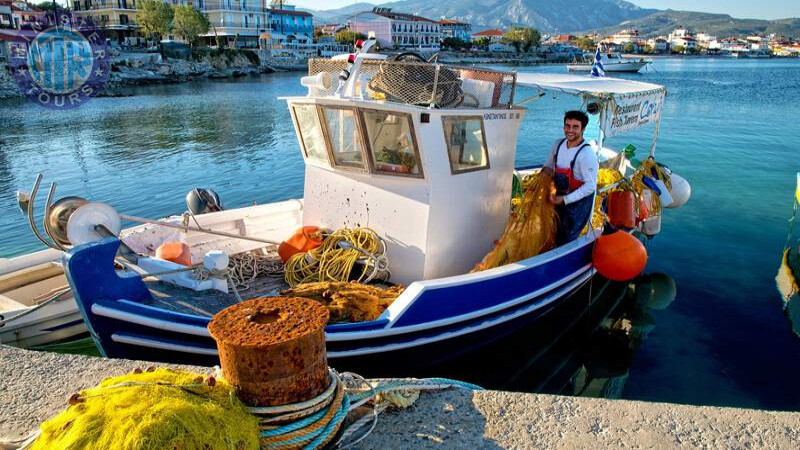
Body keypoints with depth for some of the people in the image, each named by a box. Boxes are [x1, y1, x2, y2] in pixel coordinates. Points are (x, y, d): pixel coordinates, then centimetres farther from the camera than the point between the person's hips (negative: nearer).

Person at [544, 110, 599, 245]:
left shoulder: (587, 154, -25)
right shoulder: (559, 144, -4)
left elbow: (590, 186, -25)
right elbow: (548, 167, 12)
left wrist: (565, 200, -27)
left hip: (579, 200, -7)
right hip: (560, 196, 7)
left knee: (566, 240, -1)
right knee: (555, 233, 22)